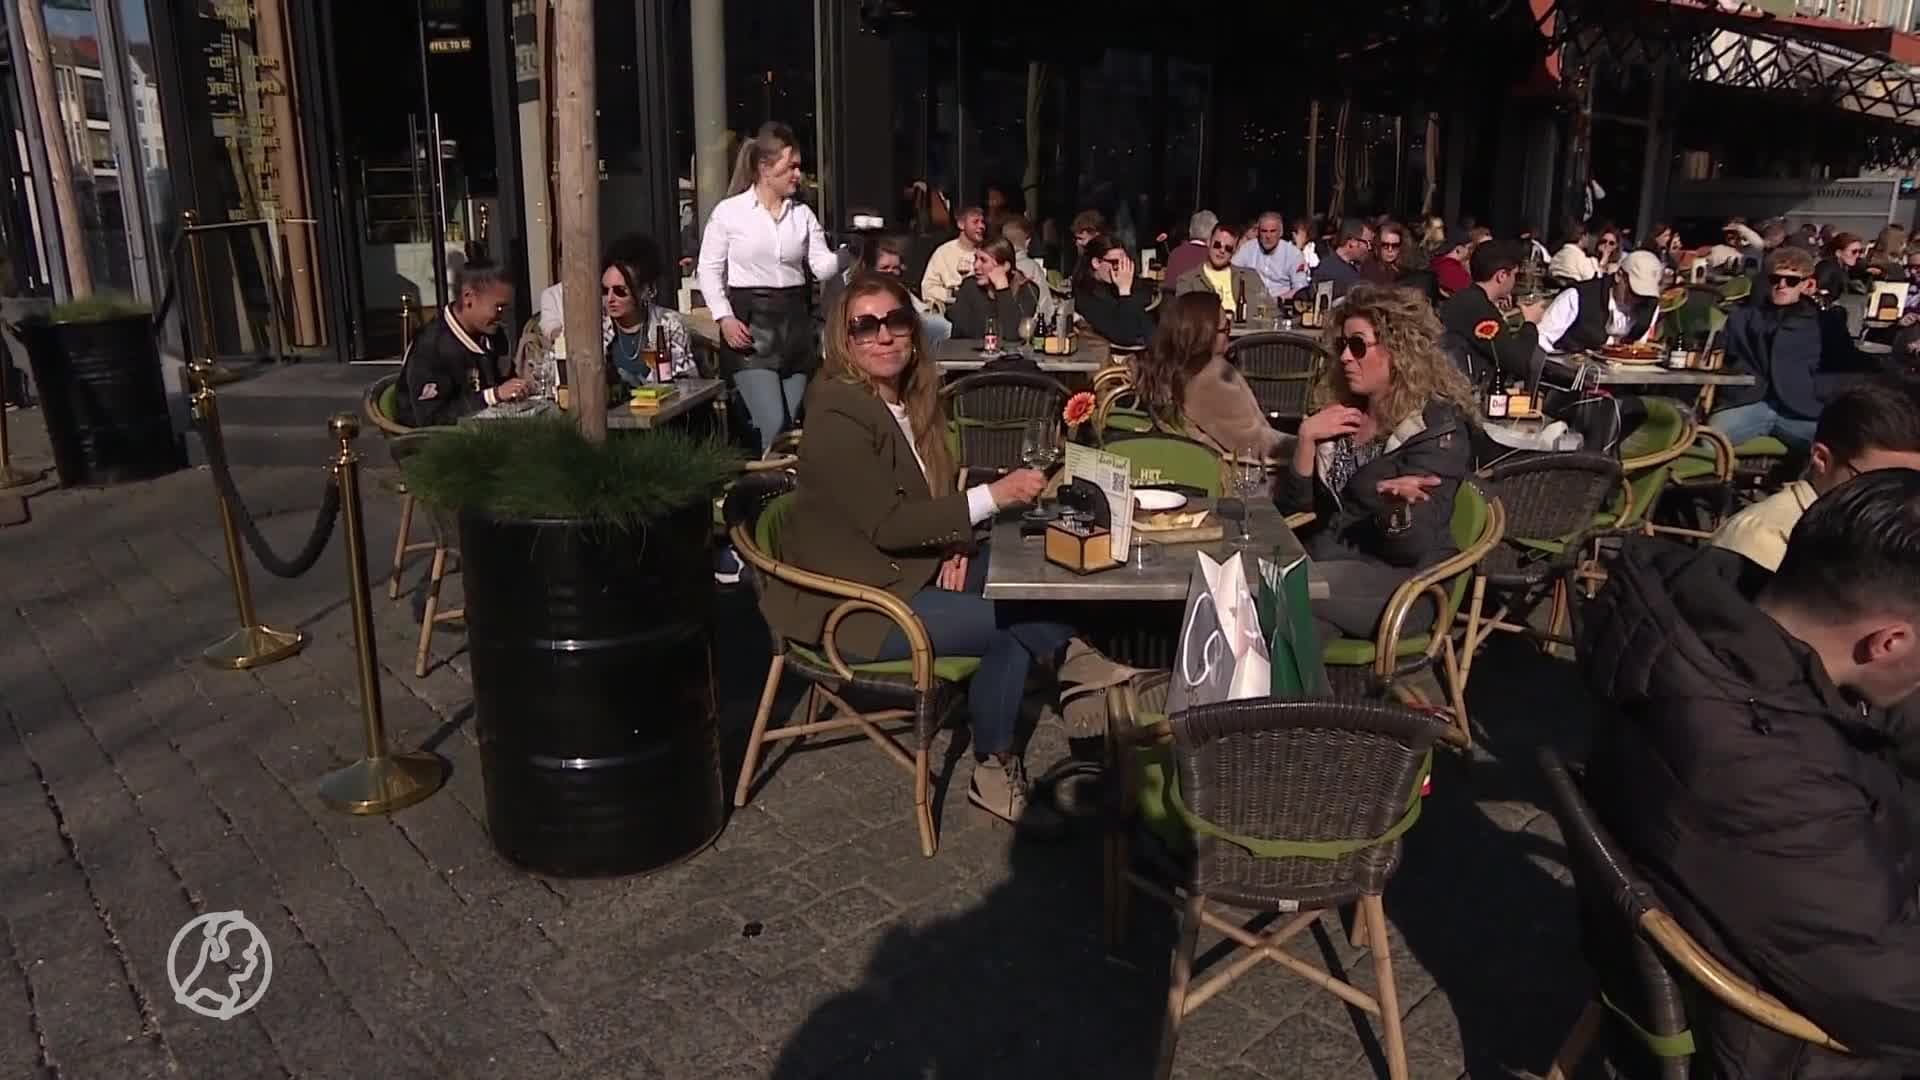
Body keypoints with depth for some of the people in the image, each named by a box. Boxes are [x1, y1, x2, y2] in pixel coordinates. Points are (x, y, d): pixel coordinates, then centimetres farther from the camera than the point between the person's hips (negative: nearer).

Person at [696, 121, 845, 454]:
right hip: (750, 321, -4)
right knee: (773, 425, -13)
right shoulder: (729, 211, -1)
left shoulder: (803, 214, 10)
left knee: (791, 425, 7)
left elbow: (822, 267, 1)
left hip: (794, 319, 4)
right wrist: (725, 317, -11)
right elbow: (709, 269, 1)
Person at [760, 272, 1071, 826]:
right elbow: (886, 525, -24)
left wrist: (955, 544, -5)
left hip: (908, 573, 9)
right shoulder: (837, 413, -20)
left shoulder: (912, 401, 7)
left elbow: (930, 497, 16)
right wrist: (992, 496, -25)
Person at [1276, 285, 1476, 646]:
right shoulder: (1338, 409, 7)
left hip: (1401, 582, -4)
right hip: (1327, 559, 4)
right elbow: (1291, 504, 4)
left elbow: (1411, 546, -16)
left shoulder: (1437, 426, -9)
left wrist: (1396, 506, -38)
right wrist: (1306, 437, -10)